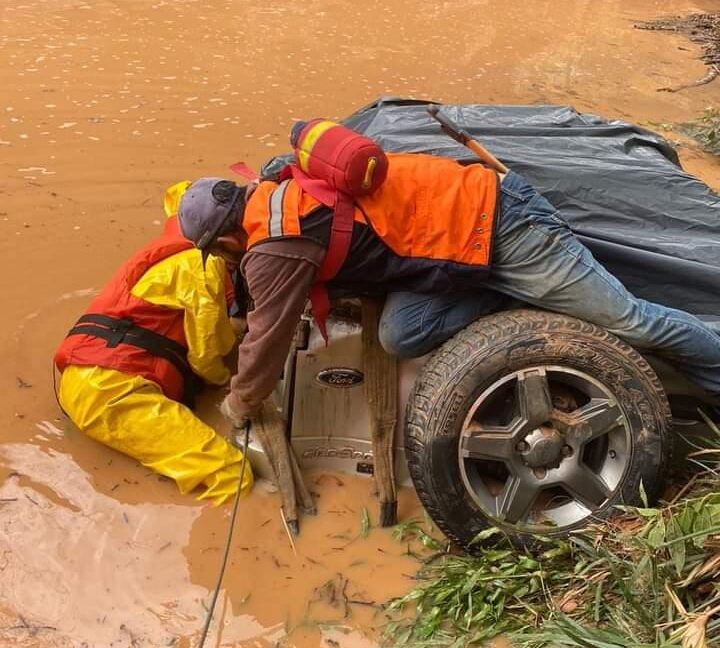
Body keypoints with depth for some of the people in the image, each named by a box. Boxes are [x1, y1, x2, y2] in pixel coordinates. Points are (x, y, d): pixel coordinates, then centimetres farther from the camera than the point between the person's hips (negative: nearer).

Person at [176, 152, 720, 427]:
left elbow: (267, 340, -5)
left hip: (496, 221, -9)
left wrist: (238, 407, 13)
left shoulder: (272, 250, -16)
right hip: (465, 207, 9)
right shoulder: (279, 194, 11)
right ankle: (530, 293, 7)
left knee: (625, 319, 1)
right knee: (400, 334, -1)